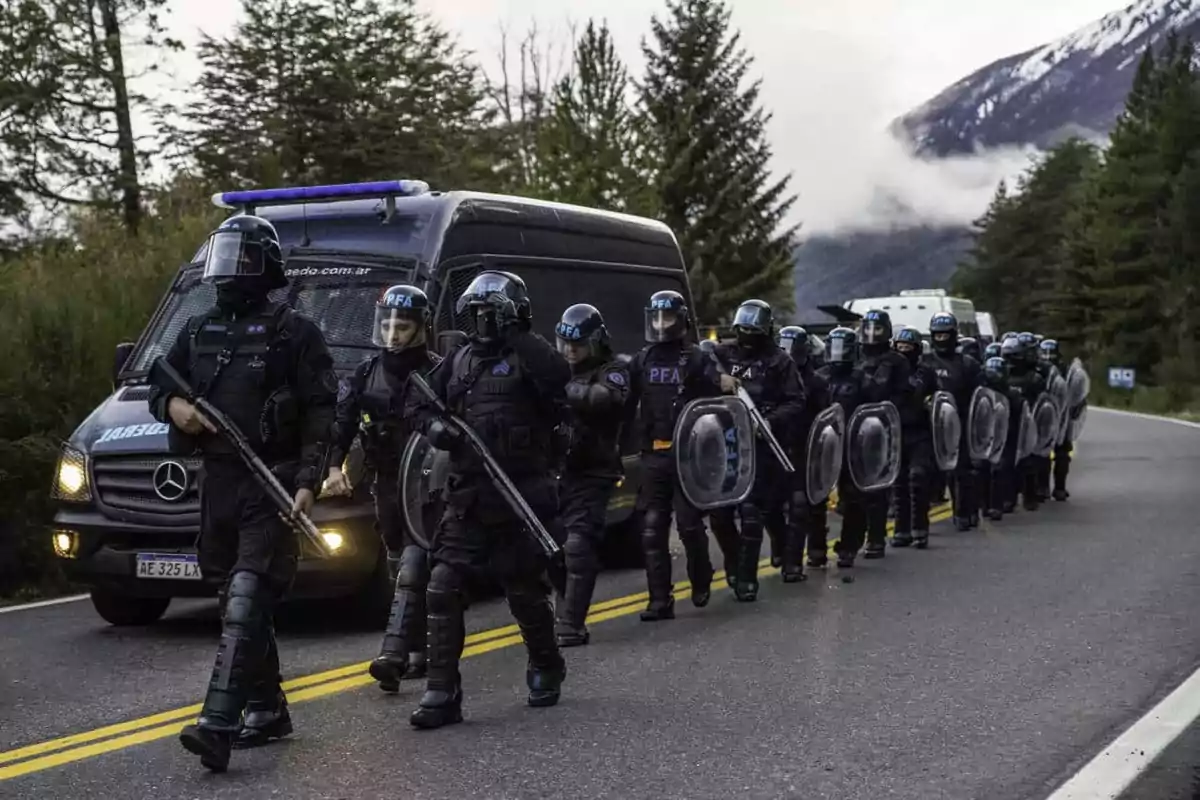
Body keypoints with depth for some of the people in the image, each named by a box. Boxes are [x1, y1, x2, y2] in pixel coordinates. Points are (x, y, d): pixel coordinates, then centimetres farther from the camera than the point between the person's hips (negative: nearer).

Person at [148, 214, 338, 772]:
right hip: (219, 481, 7)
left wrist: (308, 482, -16)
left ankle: (218, 723, -24)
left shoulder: (293, 333, -3)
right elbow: (160, 386, 22)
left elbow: (320, 415, -7)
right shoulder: (198, 332, 15)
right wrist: (172, 405, -2)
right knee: (244, 603, 13)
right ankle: (266, 709, 25)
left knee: (246, 601, -16)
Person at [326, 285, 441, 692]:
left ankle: (393, 655, -22)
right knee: (402, 568, 14)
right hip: (387, 485, 6)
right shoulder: (367, 373, 5)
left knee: (412, 568, -14)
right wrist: (334, 465, -2)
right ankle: (420, 651, 25)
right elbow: (341, 419, 9)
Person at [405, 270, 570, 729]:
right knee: (443, 592, -5)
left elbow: (558, 377, -27)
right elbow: (417, 401, 17)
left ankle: (546, 670, 34)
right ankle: (442, 693, -2)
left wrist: (517, 335, -24)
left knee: (526, 592, 9)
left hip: (521, 499, -5)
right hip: (467, 499, 5)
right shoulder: (460, 360, 13)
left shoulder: (527, 357, -4)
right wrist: (433, 425, -4)